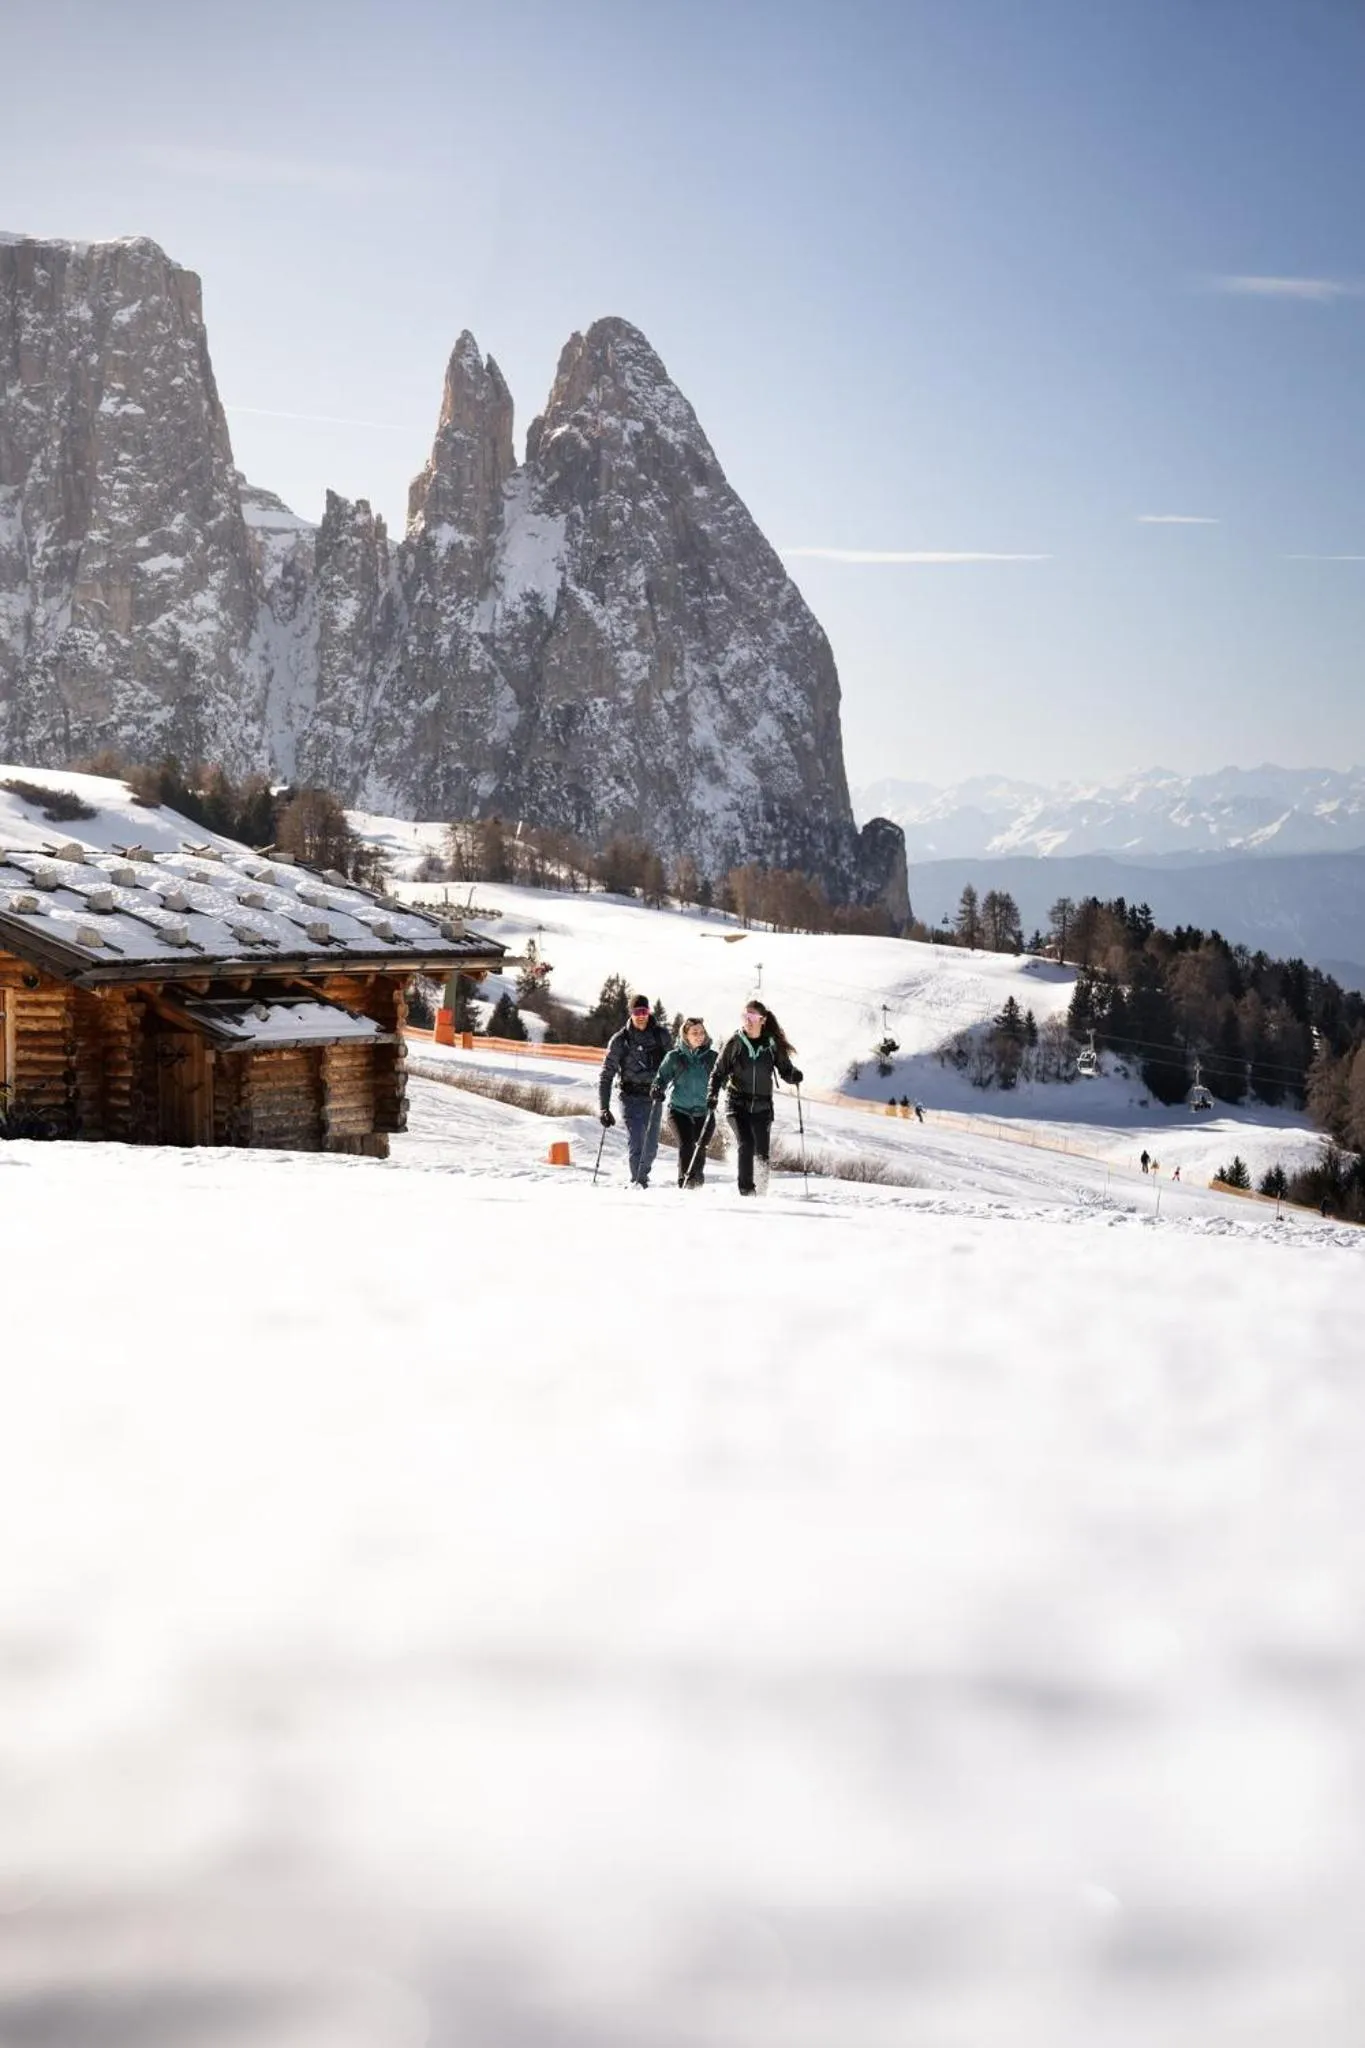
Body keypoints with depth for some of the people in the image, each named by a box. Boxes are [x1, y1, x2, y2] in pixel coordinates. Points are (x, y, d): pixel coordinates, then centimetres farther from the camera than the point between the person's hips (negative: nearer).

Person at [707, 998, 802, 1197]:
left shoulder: (773, 1045, 2)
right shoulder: (734, 1042, -1)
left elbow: (785, 1070, 7)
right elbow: (719, 1072, 4)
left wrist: (794, 1075, -16)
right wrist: (712, 1095, -10)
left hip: (762, 1106, 2)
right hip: (737, 1104, -2)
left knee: (762, 1152, 1)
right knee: (746, 1145, -18)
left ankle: (761, 1192, 15)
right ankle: (746, 1190, -17)